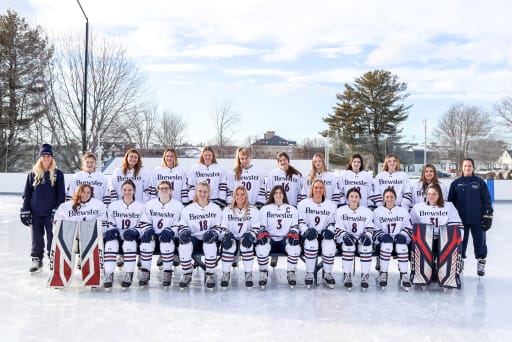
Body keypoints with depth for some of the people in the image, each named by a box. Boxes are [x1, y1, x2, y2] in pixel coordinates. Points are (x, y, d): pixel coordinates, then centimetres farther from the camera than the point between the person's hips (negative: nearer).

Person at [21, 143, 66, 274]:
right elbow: (27, 193, 6)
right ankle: (37, 261, 21)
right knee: (37, 237, 10)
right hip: (36, 213, 2)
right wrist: (25, 211, 1)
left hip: (51, 212, -2)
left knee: (52, 237, 1)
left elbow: (61, 194, -1)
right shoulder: (33, 173, 5)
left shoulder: (58, 174, 1)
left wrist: (58, 210, -9)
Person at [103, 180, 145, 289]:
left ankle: (128, 275, -28)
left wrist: (134, 232, -19)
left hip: (132, 237, -2)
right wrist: (111, 231, -15)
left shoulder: (140, 206, 5)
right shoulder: (113, 205, 10)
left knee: (129, 242, -35)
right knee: (110, 243, -31)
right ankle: (108, 275, -29)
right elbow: (111, 225, 8)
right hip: (116, 236, 2)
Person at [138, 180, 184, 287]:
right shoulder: (150, 204, 10)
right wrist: (148, 230, -12)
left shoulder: (178, 205, 2)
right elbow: (144, 221, 9)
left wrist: (170, 231, -20)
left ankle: (167, 274, -22)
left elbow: (180, 224, -3)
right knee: (146, 241, -30)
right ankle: (145, 273, -18)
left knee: (167, 241, -36)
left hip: (169, 236, -2)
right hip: (153, 235, 2)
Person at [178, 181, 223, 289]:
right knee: (184, 244, -33)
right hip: (194, 238, 1)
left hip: (209, 239, -1)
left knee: (210, 243, -37)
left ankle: (210, 275, -20)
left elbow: (218, 227, 3)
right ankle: (186, 274, -12)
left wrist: (213, 232, -20)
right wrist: (184, 231, -18)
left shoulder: (216, 208, 8)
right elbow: (183, 226, 7)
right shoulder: (188, 209, 8)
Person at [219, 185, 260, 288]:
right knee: (229, 245, -32)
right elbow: (223, 227, 3)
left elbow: (256, 228, -1)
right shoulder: (227, 210, 6)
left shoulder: (253, 210, 3)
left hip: (245, 239, -1)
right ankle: (225, 274, -16)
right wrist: (226, 235, -19)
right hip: (232, 238, 1)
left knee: (246, 245, -34)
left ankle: (249, 274, -18)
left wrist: (250, 236, -21)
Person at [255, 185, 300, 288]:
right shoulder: (265, 209, 11)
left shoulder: (292, 209, 13)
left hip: (285, 240, 0)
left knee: (295, 244, -33)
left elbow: (295, 227, 9)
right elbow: (262, 227, 6)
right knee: (262, 244, -35)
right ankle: (263, 273, -13)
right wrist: (263, 233, -16)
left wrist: (293, 233, -13)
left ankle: (291, 273, -13)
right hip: (269, 239, 0)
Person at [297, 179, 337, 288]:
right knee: (311, 243, -36)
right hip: (309, 235, -1)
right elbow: (301, 222, 0)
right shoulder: (303, 204, 6)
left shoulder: (331, 205, 12)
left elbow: (332, 223, 10)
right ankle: (309, 274, -19)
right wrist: (306, 231, -19)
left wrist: (329, 231, -11)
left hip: (324, 235, 2)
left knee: (330, 246, -31)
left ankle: (327, 274, -9)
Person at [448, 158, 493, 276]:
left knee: (480, 241, 6)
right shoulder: (456, 183, 3)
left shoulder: (480, 182, 0)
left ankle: (481, 264, 19)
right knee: (460, 242, 8)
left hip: (477, 219, -1)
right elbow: (450, 201, 5)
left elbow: (487, 200, 0)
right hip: (461, 220, 1)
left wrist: (488, 216, -4)